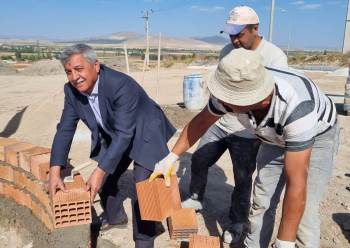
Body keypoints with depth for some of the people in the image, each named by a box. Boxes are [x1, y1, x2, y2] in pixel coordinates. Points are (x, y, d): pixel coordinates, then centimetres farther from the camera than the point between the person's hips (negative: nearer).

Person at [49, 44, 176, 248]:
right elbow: (65, 129, -10)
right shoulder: (72, 90, -13)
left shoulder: (121, 85, -34)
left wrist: (101, 171, -37)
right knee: (105, 179, 14)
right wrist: (55, 171, -19)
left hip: (144, 135, -7)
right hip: (113, 137, 7)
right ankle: (116, 218, 42)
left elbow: (124, 134, -35)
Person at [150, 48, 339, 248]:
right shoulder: (228, 94, -30)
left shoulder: (296, 108, -44)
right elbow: (201, 122, -9)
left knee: (304, 214, -11)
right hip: (275, 138, 4)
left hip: (318, 137, -4)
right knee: (261, 203, 3)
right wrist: (171, 158, -8)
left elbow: (297, 184, -39)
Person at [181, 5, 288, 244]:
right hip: (219, 123, 6)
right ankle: (196, 199, 38)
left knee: (243, 179, 5)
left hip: (247, 131, -5)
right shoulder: (227, 51, 3)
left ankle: (238, 224, 26)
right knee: (198, 160, 13)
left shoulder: (275, 56, -14)